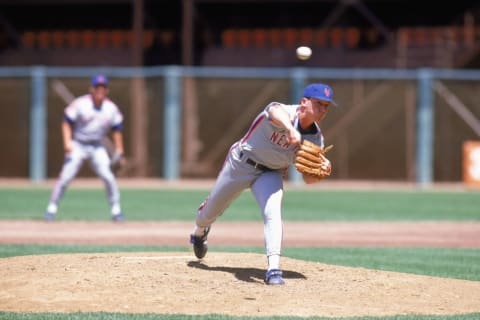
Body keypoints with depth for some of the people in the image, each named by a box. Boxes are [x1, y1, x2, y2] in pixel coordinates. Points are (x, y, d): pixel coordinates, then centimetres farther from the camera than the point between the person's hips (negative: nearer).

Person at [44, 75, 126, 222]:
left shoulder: (112, 108, -1)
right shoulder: (80, 104, -11)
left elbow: (117, 129, 8)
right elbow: (67, 122, -7)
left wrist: (119, 150, 3)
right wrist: (67, 142, -19)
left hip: (97, 147, 3)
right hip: (78, 145, -2)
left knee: (108, 176, -10)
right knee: (66, 176, -11)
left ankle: (116, 210, 2)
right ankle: (52, 208, -1)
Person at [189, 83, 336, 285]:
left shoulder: (316, 138, -12)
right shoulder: (284, 113, -30)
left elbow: (308, 178, -7)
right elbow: (276, 112, -58)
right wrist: (290, 129, -81)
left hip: (271, 174, 3)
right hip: (241, 164, -3)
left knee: (273, 213, -27)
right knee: (211, 210, 17)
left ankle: (273, 269, -32)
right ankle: (199, 231, 53)